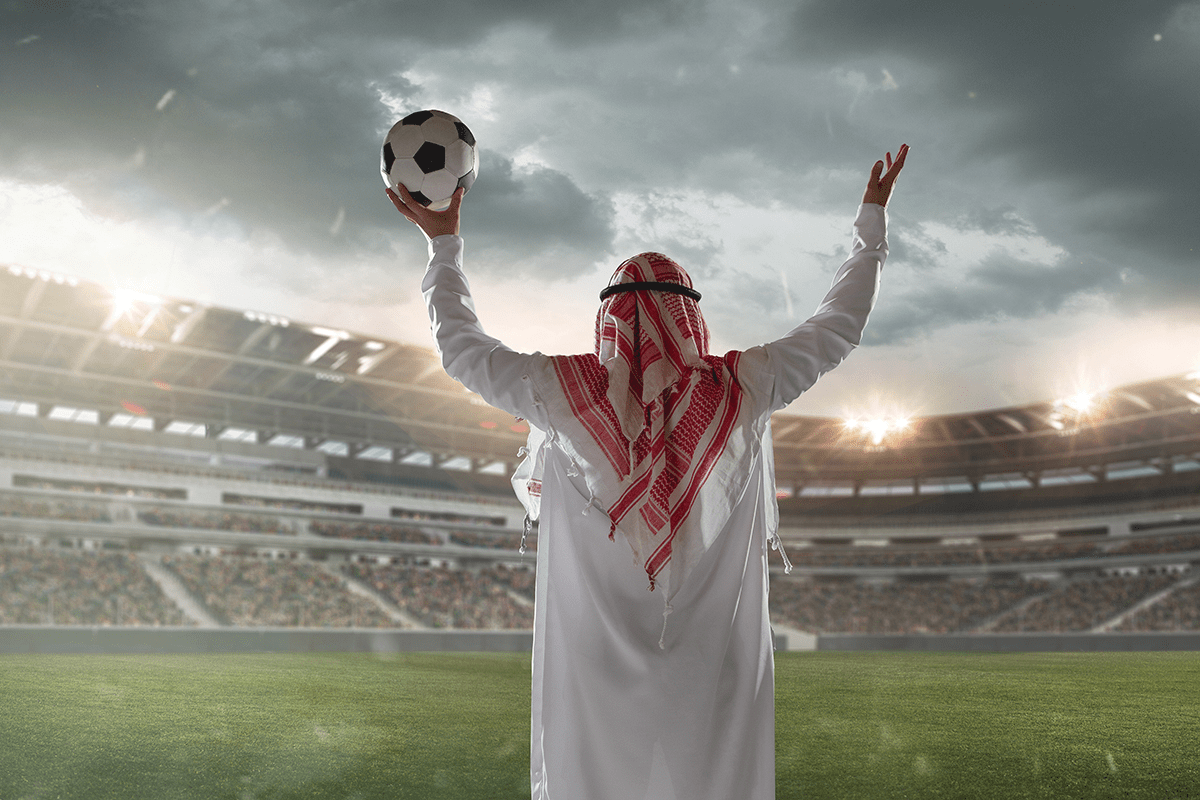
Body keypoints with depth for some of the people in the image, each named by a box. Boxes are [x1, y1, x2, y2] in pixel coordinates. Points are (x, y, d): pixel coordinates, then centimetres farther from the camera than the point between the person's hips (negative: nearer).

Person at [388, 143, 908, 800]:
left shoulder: (564, 392, -4)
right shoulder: (740, 390, -3)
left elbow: (460, 346, 11)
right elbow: (839, 326, 10)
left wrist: (443, 244, 24)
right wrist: (872, 222, 23)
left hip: (594, 678, 0)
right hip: (716, 678, 0)